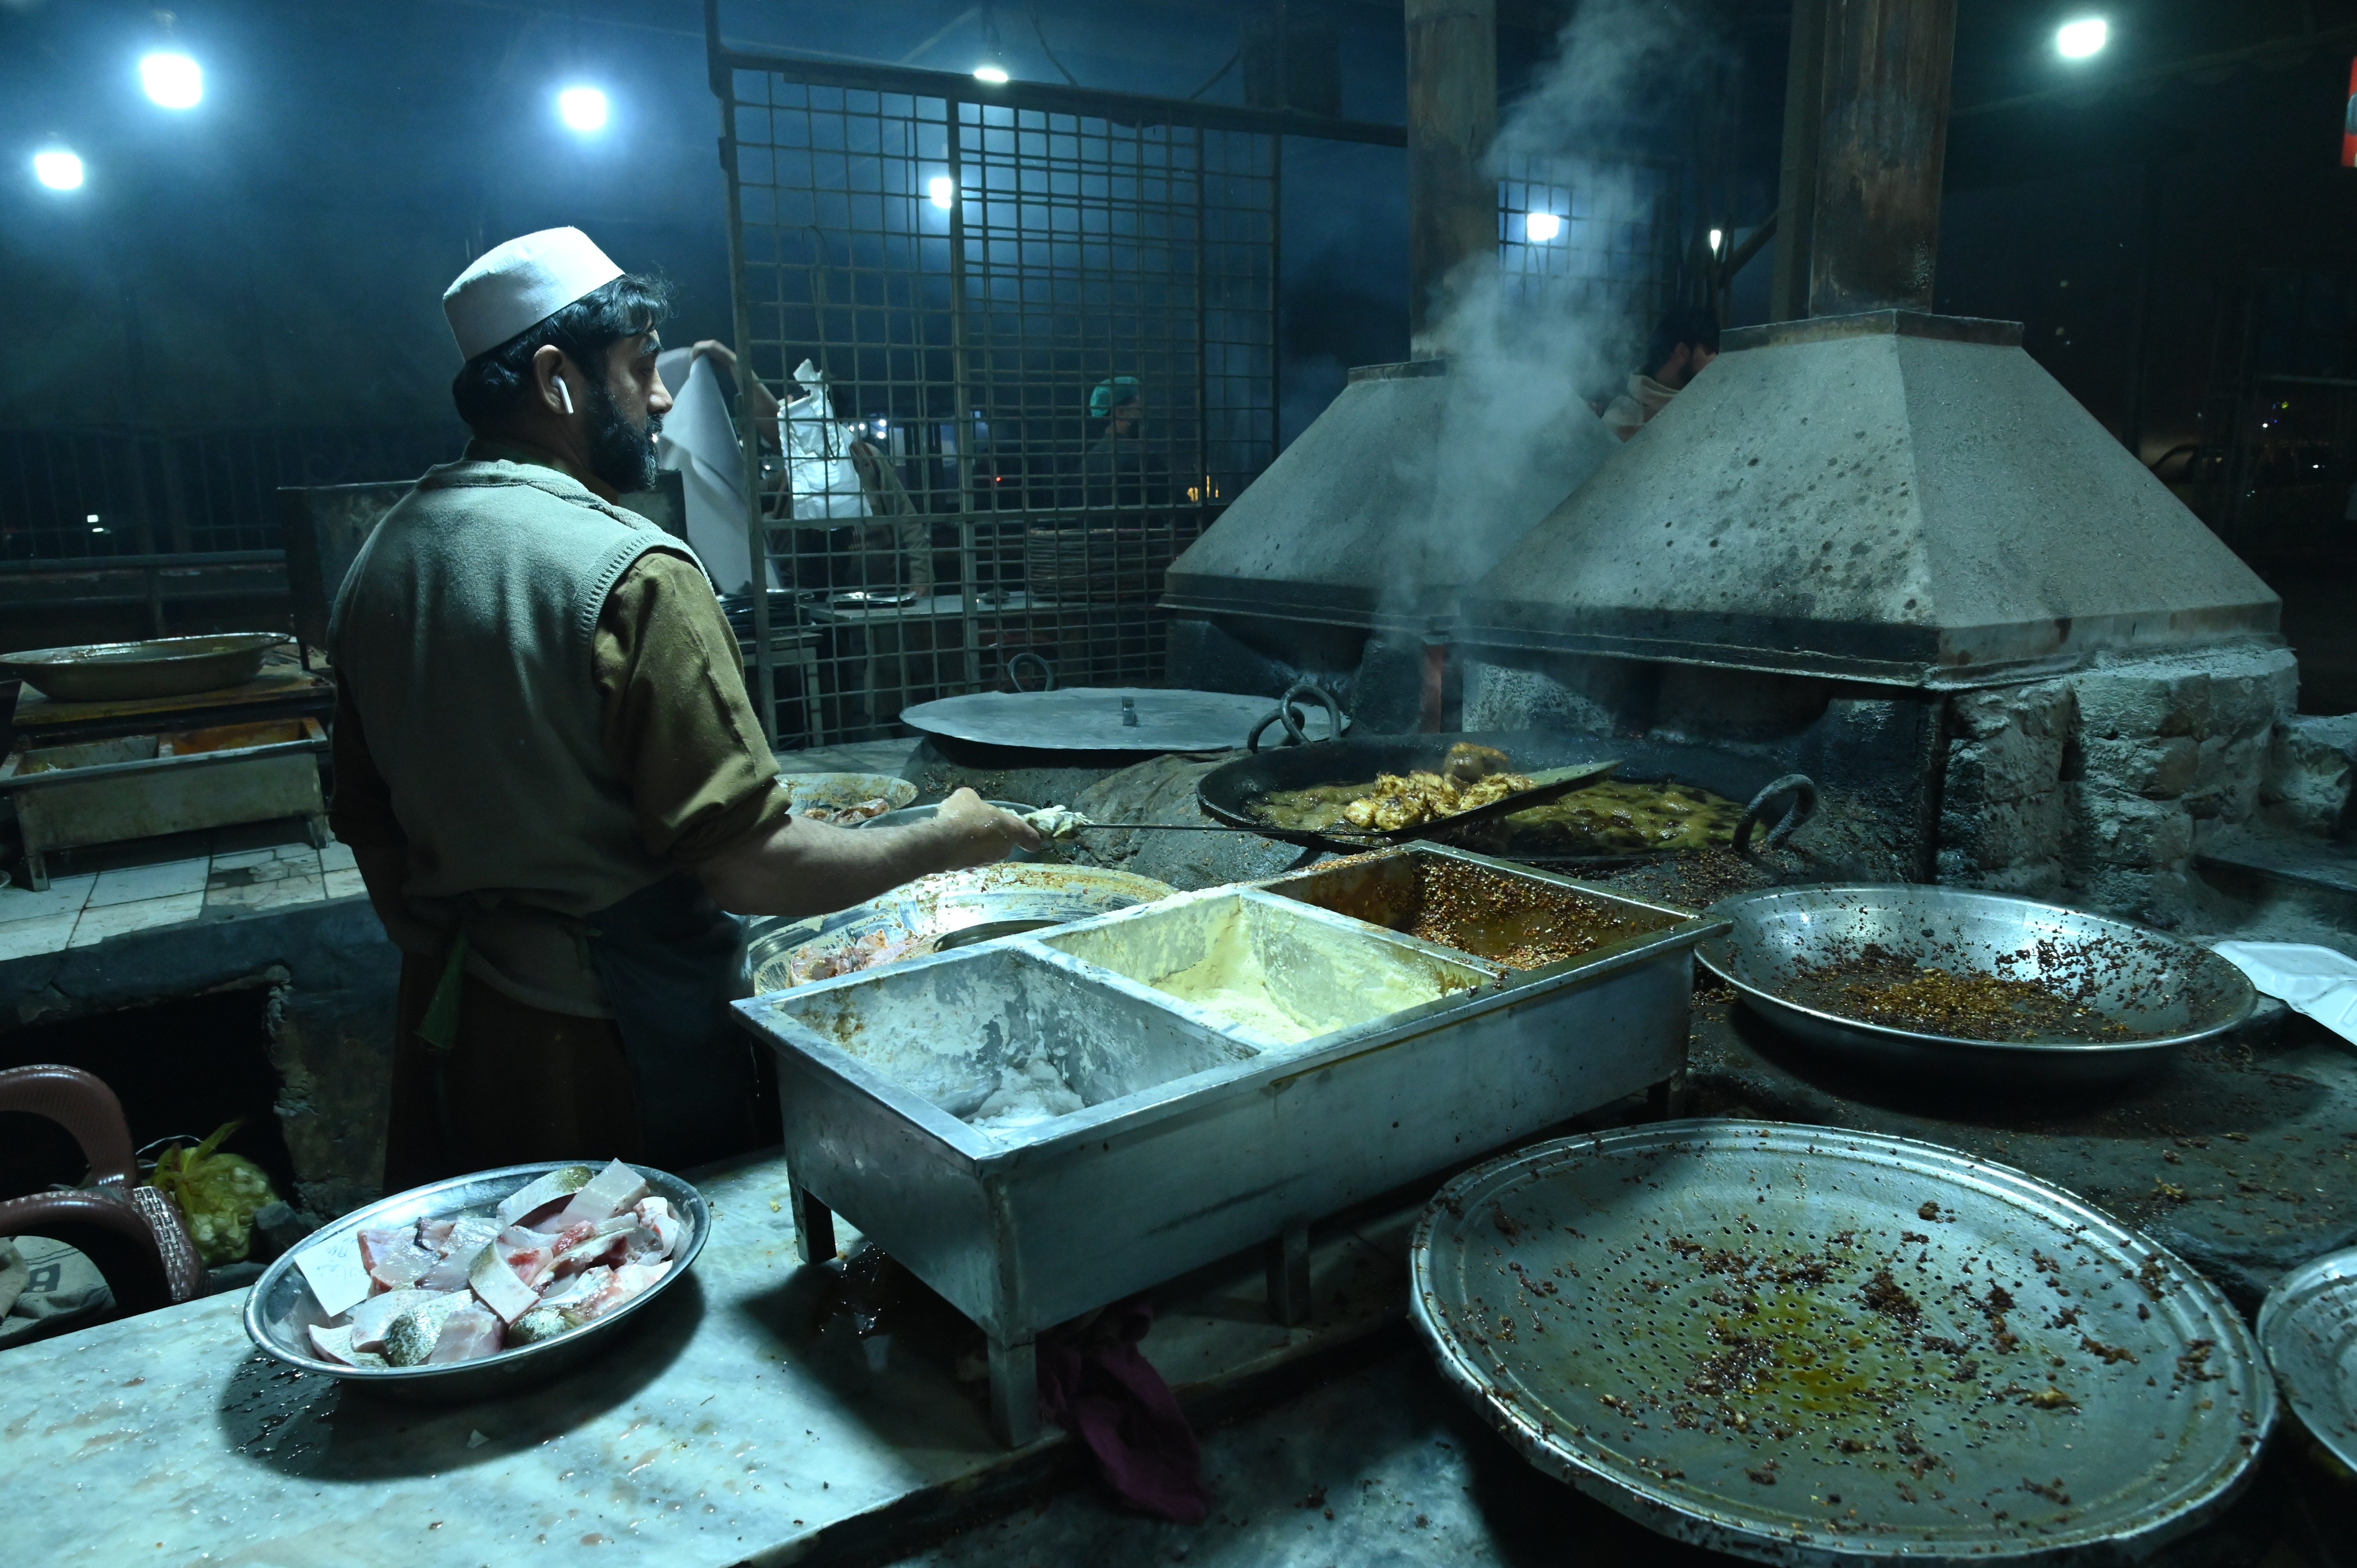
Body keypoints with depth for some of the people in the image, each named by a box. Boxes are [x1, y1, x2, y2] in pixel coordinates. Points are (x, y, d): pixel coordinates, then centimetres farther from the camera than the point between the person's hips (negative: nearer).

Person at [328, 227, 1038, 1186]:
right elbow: (748, 863, -23)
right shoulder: (629, 573, -21)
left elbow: (369, 826, 11)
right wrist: (943, 842, -10)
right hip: (621, 1051, -7)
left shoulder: (382, 560, 3)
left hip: (448, 1026, 8)